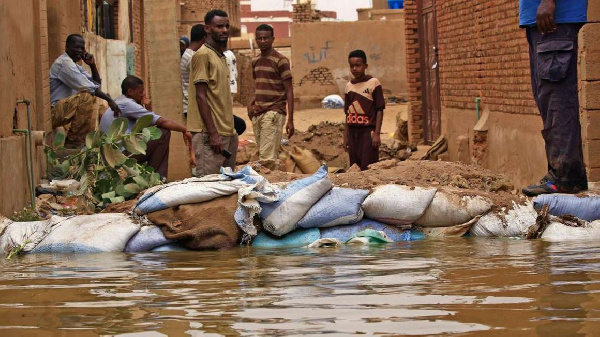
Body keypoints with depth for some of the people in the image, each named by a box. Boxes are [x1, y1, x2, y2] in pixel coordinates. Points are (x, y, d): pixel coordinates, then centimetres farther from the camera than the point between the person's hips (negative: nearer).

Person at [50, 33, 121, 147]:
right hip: (53, 111, -11)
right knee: (86, 96, -29)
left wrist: (92, 65, 3)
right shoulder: (64, 62, -13)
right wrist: (108, 99, -20)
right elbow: (86, 87, -22)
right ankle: (75, 141, -24)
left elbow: (97, 84, 17)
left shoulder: (75, 66, 19)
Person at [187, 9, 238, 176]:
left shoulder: (221, 56, 19)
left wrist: (230, 130, 18)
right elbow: (201, 96, -14)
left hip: (227, 132, 9)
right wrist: (213, 133, -19)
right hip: (210, 133, -9)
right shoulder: (203, 55, -9)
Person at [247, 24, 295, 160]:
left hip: (273, 113, -7)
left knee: (267, 158, -15)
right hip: (257, 114, 7)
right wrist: (251, 104, 6)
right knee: (262, 155, 6)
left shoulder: (280, 61, -6)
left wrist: (290, 120, -13)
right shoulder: (255, 61, 15)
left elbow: (289, 91, -7)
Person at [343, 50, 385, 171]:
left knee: (367, 168, -11)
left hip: (368, 130, -5)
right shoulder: (349, 86, 11)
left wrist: (377, 133, -11)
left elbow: (379, 110, -5)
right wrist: (346, 135, 13)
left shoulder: (373, 82, -4)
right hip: (353, 132, 5)